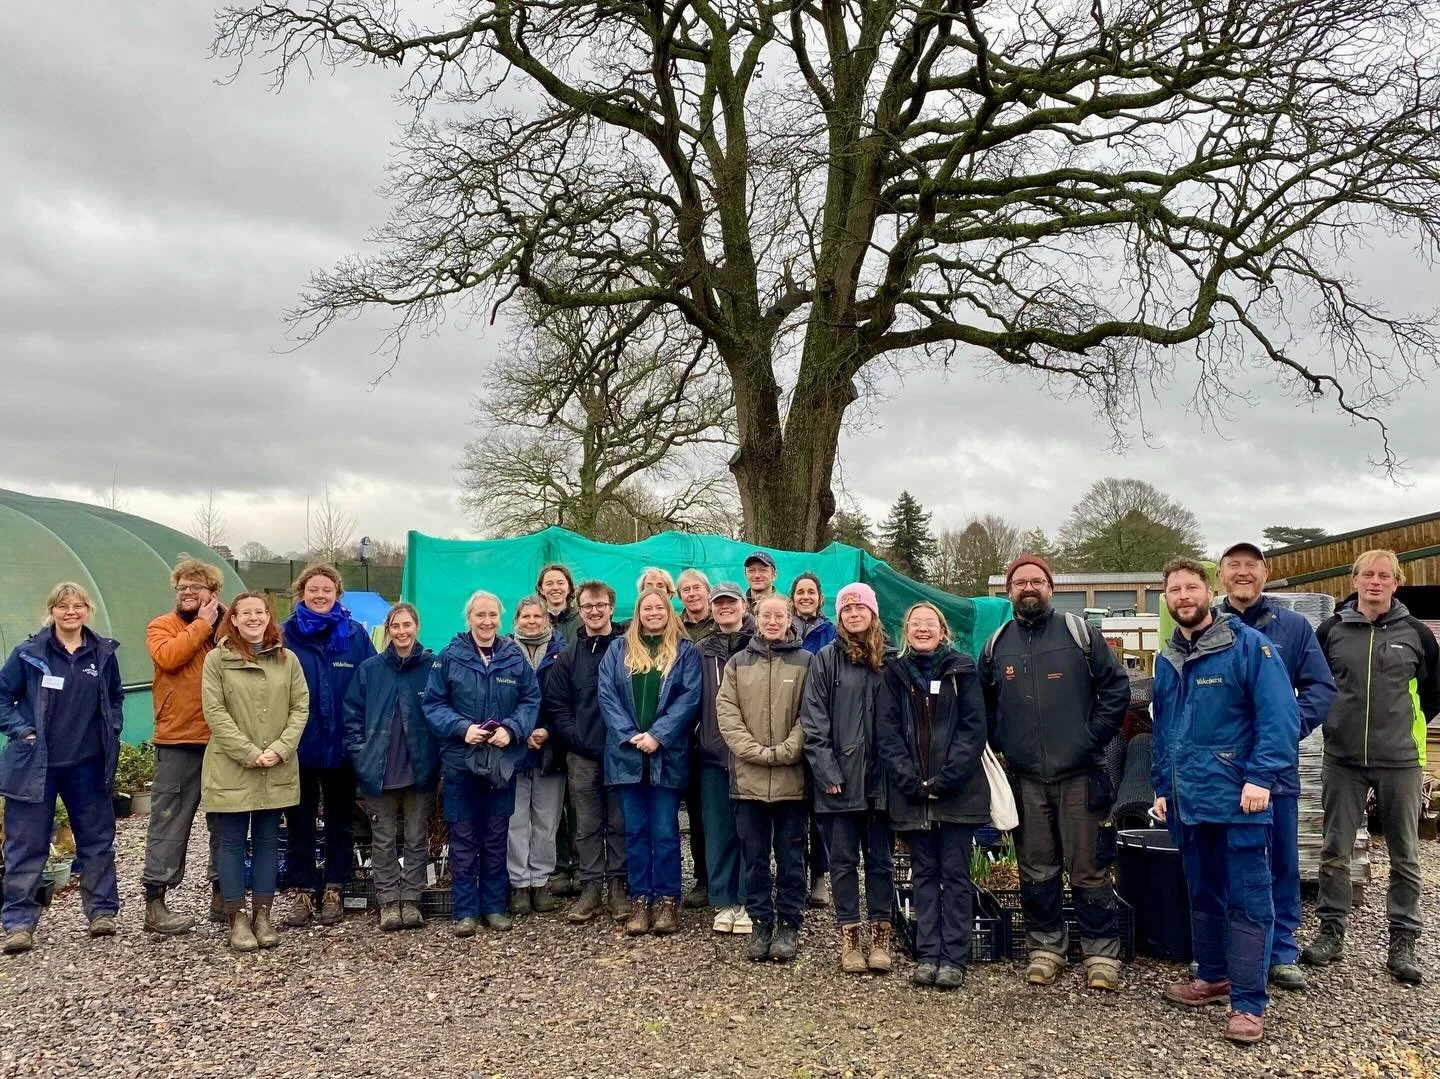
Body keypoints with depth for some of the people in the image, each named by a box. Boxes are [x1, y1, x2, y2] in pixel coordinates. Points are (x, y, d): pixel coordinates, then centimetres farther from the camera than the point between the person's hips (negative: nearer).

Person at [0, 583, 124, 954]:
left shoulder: (103, 652, 3)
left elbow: (116, 697, 16)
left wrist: (112, 729, 3)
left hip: (89, 764, 3)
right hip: (36, 764, -2)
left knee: (97, 838, 10)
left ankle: (102, 910, 22)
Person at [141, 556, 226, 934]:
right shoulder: (161, 626, 3)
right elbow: (168, 656, -19)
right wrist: (203, 624, -12)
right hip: (177, 741, -3)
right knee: (169, 821, 0)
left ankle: (222, 892, 22)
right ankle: (155, 901, 8)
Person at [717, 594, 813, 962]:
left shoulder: (805, 662, 3)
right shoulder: (738, 663, 9)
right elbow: (726, 712, 0)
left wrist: (785, 751, -14)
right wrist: (755, 752, -11)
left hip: (792, 777, -2)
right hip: (748, 777, 2)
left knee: (790, 855, 7)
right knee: (755, 855, 9)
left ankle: (789, 924, 18)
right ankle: (760, 922, 21)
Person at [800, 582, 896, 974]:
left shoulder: (890, 659, 6)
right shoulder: (826, 659, 1)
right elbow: (813, 720, -4)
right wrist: (826, 771, -11)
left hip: (880, 777, 2)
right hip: (840, 779, -1)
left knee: (880, 859, 10)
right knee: (843, 861, 6)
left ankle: (880, 937, 19)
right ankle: (850, 937, 16)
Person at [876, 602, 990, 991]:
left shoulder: (961, 670, 2)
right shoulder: (894, 674, 7)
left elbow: (973, 728, -5)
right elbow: (887, 731, 1)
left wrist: (946, 778, -14)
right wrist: (910, 779, -11)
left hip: (957, 791, -2)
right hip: (912, 794, 2)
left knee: (955, 875, 3)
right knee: (925, 874, 9)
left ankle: (954, 958, 9)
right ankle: (927, 955, 14)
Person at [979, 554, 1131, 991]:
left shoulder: (1080, 632, -1)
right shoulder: (996, 645, 8)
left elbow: (1117, 686, 0)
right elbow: (983, 705, 18)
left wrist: (1094, 737, -6)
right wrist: (1000, 744, 7)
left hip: (1080, 774, -3)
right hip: (1024, 778, 3)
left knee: (1089, 869, 2)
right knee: (1036, 870, 10)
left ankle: (1101, 953, 13)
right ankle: (1044, 947, 22)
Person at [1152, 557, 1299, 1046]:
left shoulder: (1249, 645, -7)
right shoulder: (1166, 660, 13)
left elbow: (1279, 716, -14)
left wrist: (1261, 777, -20)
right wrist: (1162, 787, 16)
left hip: (1238, 798, -7)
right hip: (1187, 800, 7)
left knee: (1247, 900, -1)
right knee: (1202, 894, 17)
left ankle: (1248, 1003, 5)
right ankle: (1213, 977, 31)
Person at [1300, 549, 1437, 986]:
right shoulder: (1331, 630, 0)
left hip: (1400, 762, 0)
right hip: (1342, 760, 1)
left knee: (1404, 856, 8)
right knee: (1334, 852, 7)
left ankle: (1403, 942, 19)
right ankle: (1331, 932, 19)